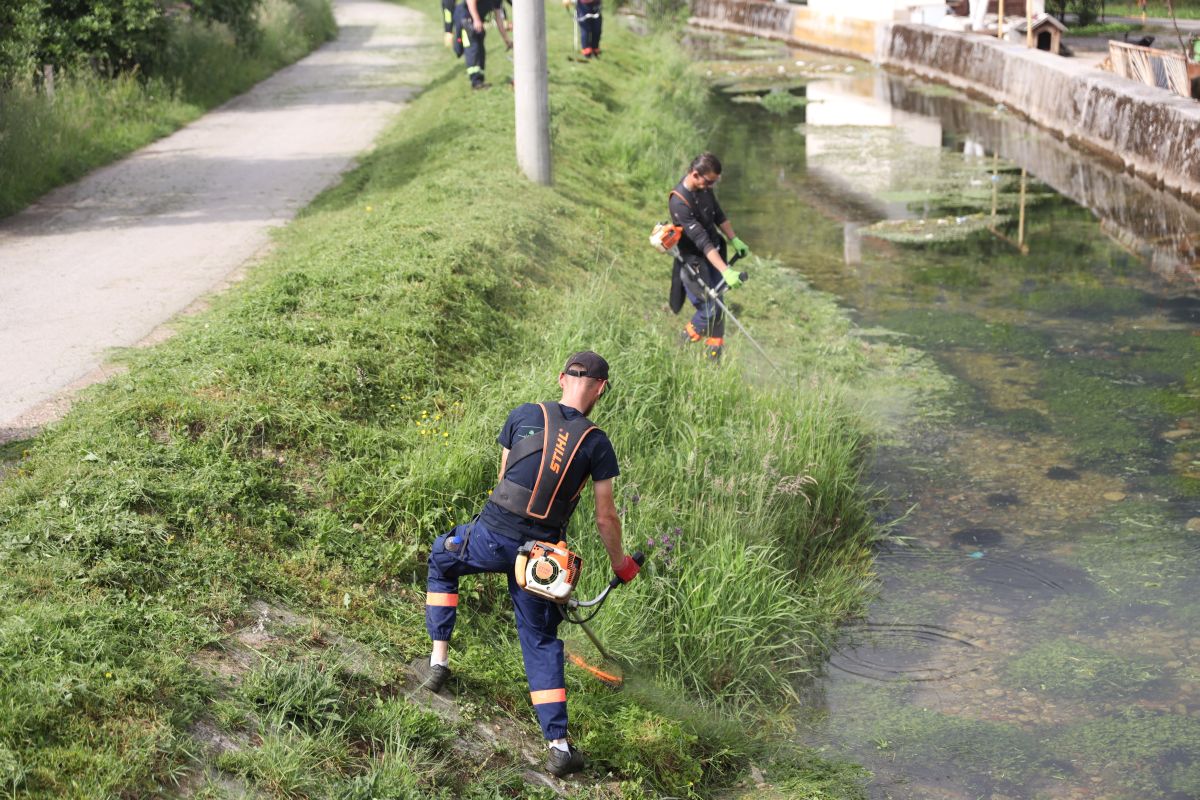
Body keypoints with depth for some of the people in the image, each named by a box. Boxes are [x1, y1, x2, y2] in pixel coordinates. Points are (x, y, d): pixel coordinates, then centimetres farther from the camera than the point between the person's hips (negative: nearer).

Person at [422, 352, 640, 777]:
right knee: (541, 640, 14)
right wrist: (620, 564, 17)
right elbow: (605, 518, 1)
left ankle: (439, 660, 28)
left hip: (492, 535, 0)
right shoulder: (596, 443, -2)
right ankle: (558, 745, 6)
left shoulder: (525, 415, 1)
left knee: (441, 558, 32)